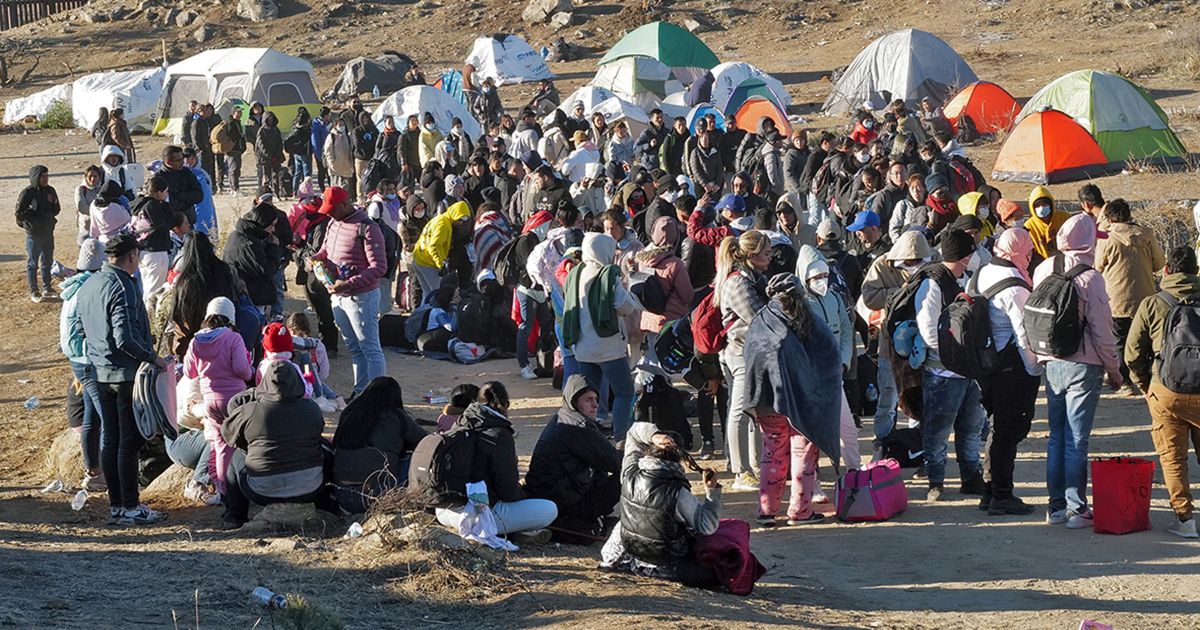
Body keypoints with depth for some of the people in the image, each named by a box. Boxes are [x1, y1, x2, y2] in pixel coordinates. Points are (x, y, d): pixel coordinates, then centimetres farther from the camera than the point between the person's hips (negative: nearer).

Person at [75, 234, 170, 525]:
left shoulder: (88, 286, 9)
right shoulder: (123, 288, -19)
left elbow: (79, 329, 18)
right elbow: (125, 338, -25)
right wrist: (153, 357, -15)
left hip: (100, 373, 9)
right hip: (127, 373, -9)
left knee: (109, 439, 12)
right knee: (130, 441, -2)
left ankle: (115, 505, 18)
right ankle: (130, 508, 1)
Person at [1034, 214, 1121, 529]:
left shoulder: (1042, 271, 1)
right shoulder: (1089, 277, -15)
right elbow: (1102, 328, -11)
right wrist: (1113, 368, 0)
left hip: (1051, 364, 5)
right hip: (1083, 365, -5)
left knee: (1056, 436, 13)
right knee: (1076, 440, -1)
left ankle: (1056, 506, 16)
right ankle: (1077, 508, 2)